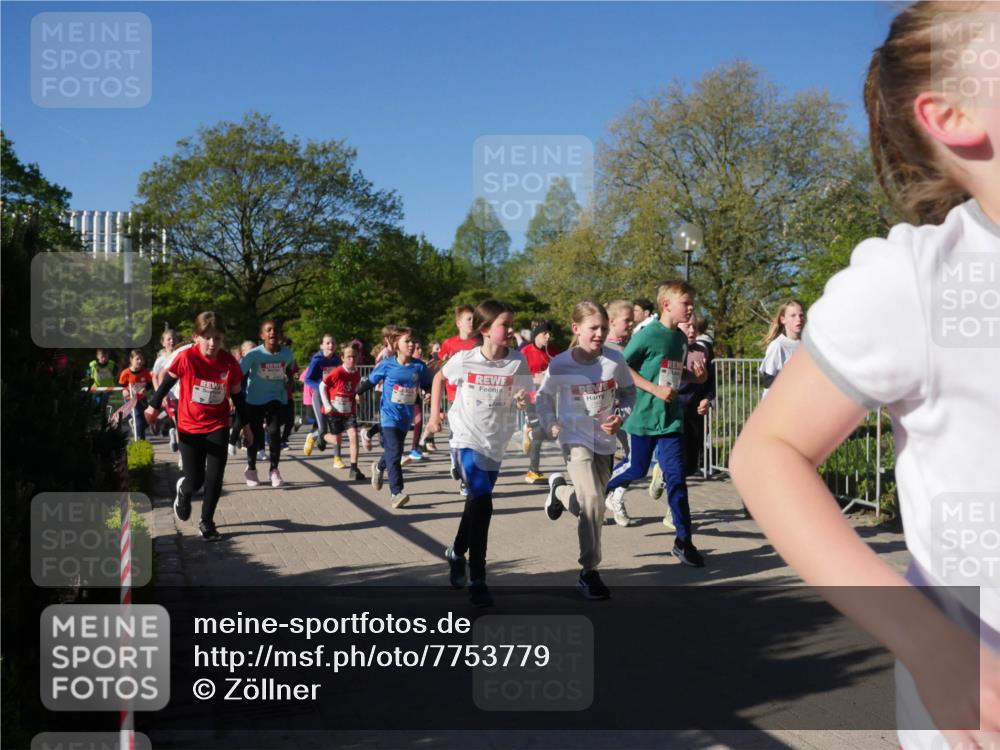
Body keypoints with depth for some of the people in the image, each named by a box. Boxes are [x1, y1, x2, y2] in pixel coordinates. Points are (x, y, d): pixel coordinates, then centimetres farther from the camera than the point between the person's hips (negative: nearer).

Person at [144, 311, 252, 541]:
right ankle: (183, 491, 41)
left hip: (218, 427, 1)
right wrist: (154, 406, 11)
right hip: (189, 427, -1)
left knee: (215, 478, -3)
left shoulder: (229, 362, -12)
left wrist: (246, 426, 8)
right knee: (195, 480, 4)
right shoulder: (185, 357, -18)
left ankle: (207, 522, 17)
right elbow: (167, 381, 0)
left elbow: (238, 395, 1)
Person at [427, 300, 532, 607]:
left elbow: (522, 399, -3)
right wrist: (435, 413, 7)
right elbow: (439, 378, 8)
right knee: (483, 505, -15)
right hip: (468, 438, -3)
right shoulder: (465, 359, -11)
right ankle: (477, 581, -4)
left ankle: (457, 553, 44)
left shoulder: (517, 361, -9)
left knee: (476, 505, 17)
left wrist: (523, 401, -25)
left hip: (496, 442, 3)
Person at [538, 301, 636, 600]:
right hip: (575, 439, -4)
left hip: (605, 441, 4)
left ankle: (559, 491, 50)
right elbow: (544, 397, 3)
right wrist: (550, 424, -9)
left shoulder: (615, 360, -9)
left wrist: (620, 416, -8)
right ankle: (589, 572, -6)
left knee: (591, 503, 15)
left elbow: (629, 391, 8)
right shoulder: (560, 365, -14)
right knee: (592, 502, -19)